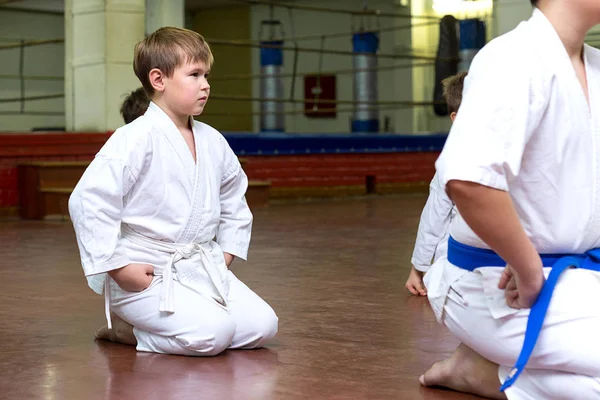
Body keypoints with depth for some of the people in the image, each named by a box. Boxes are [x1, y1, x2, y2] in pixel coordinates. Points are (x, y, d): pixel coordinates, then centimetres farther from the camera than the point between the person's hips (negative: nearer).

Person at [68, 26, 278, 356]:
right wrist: (118, 266, -19)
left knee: (262, 325, -3)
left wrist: (227, 252, 15)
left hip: (200, 268, 8)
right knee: (213, 333, -27)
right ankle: (126, 329, -1)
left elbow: (234, 198, 26)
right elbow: (88, 199, -22)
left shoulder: (212, 141, 8)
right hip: (144, 275, -8)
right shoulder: (136, 140, -15)